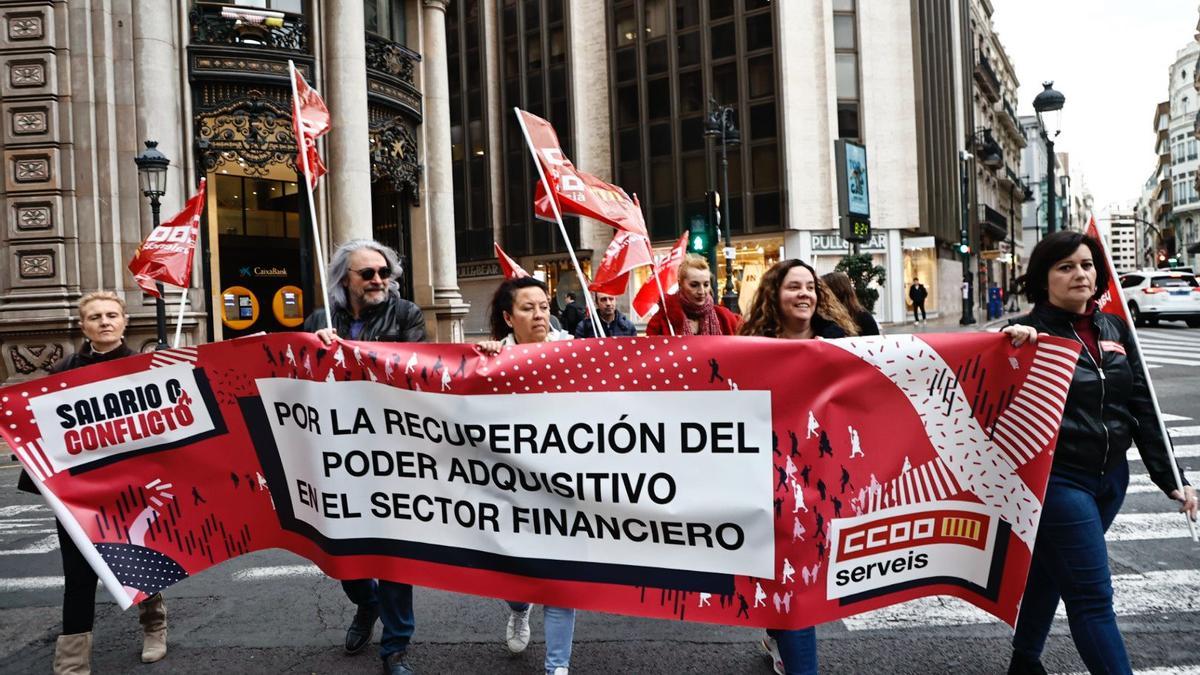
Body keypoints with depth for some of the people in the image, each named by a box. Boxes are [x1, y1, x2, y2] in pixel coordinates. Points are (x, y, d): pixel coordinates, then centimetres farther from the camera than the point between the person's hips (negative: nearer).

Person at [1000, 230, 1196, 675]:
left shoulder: (1114, 329, 7)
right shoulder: (1030, 333, -11)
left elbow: (1142, 406, 9)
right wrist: (1012, 348, -34)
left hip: (1111, 477, 6)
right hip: (1058, 480, -6)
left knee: (1048, 572, 21)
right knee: (1093, 596, -2)